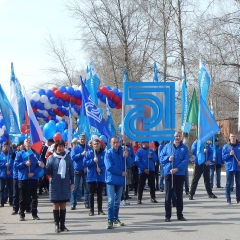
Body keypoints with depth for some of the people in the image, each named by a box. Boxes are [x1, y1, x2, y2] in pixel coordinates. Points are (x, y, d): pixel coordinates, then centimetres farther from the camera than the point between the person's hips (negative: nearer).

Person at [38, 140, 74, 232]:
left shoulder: (67, 157, 6)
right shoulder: (51, 158, 0)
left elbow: (71, 171, 8)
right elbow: (48, 172, -1)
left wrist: (72, 183, 4)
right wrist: (43, 167, -20)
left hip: (65, 184, 2)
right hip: (55, 184, -2)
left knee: (63, 205, 6)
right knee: (56, 204, 2)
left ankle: (62, 225, 12)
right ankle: (57, 225, 8)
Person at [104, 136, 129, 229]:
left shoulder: (122, 152, 6)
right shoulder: (108, 153, -7)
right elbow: (109, 167, -15)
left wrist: (126, 157, -14)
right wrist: (121, 173, -13)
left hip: (120, 180, 5)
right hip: (111, 179, -5)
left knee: (117, 201, 14)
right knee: (111, 200, -8)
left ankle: (115, 218, 26)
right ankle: (110, 221, -5)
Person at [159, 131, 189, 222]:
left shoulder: (184, 148, 3)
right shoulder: (168, 146, 4)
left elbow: (186, 160, -6)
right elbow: (161, 157, 6)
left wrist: (177, 169, -17)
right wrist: (168, 158, -15)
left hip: (180, 174, 0)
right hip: (168, 173, 0)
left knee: (179, 195, 8)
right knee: (168, 195, 2)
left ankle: (180, 214, 17)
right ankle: (167, 215, 7)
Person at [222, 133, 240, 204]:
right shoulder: (226, 146, 2)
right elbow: (223, 157, 0)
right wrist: (229, 154, -16)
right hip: (229, 167, -2)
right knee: (228, 183, -1)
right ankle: (228, 198, 4)